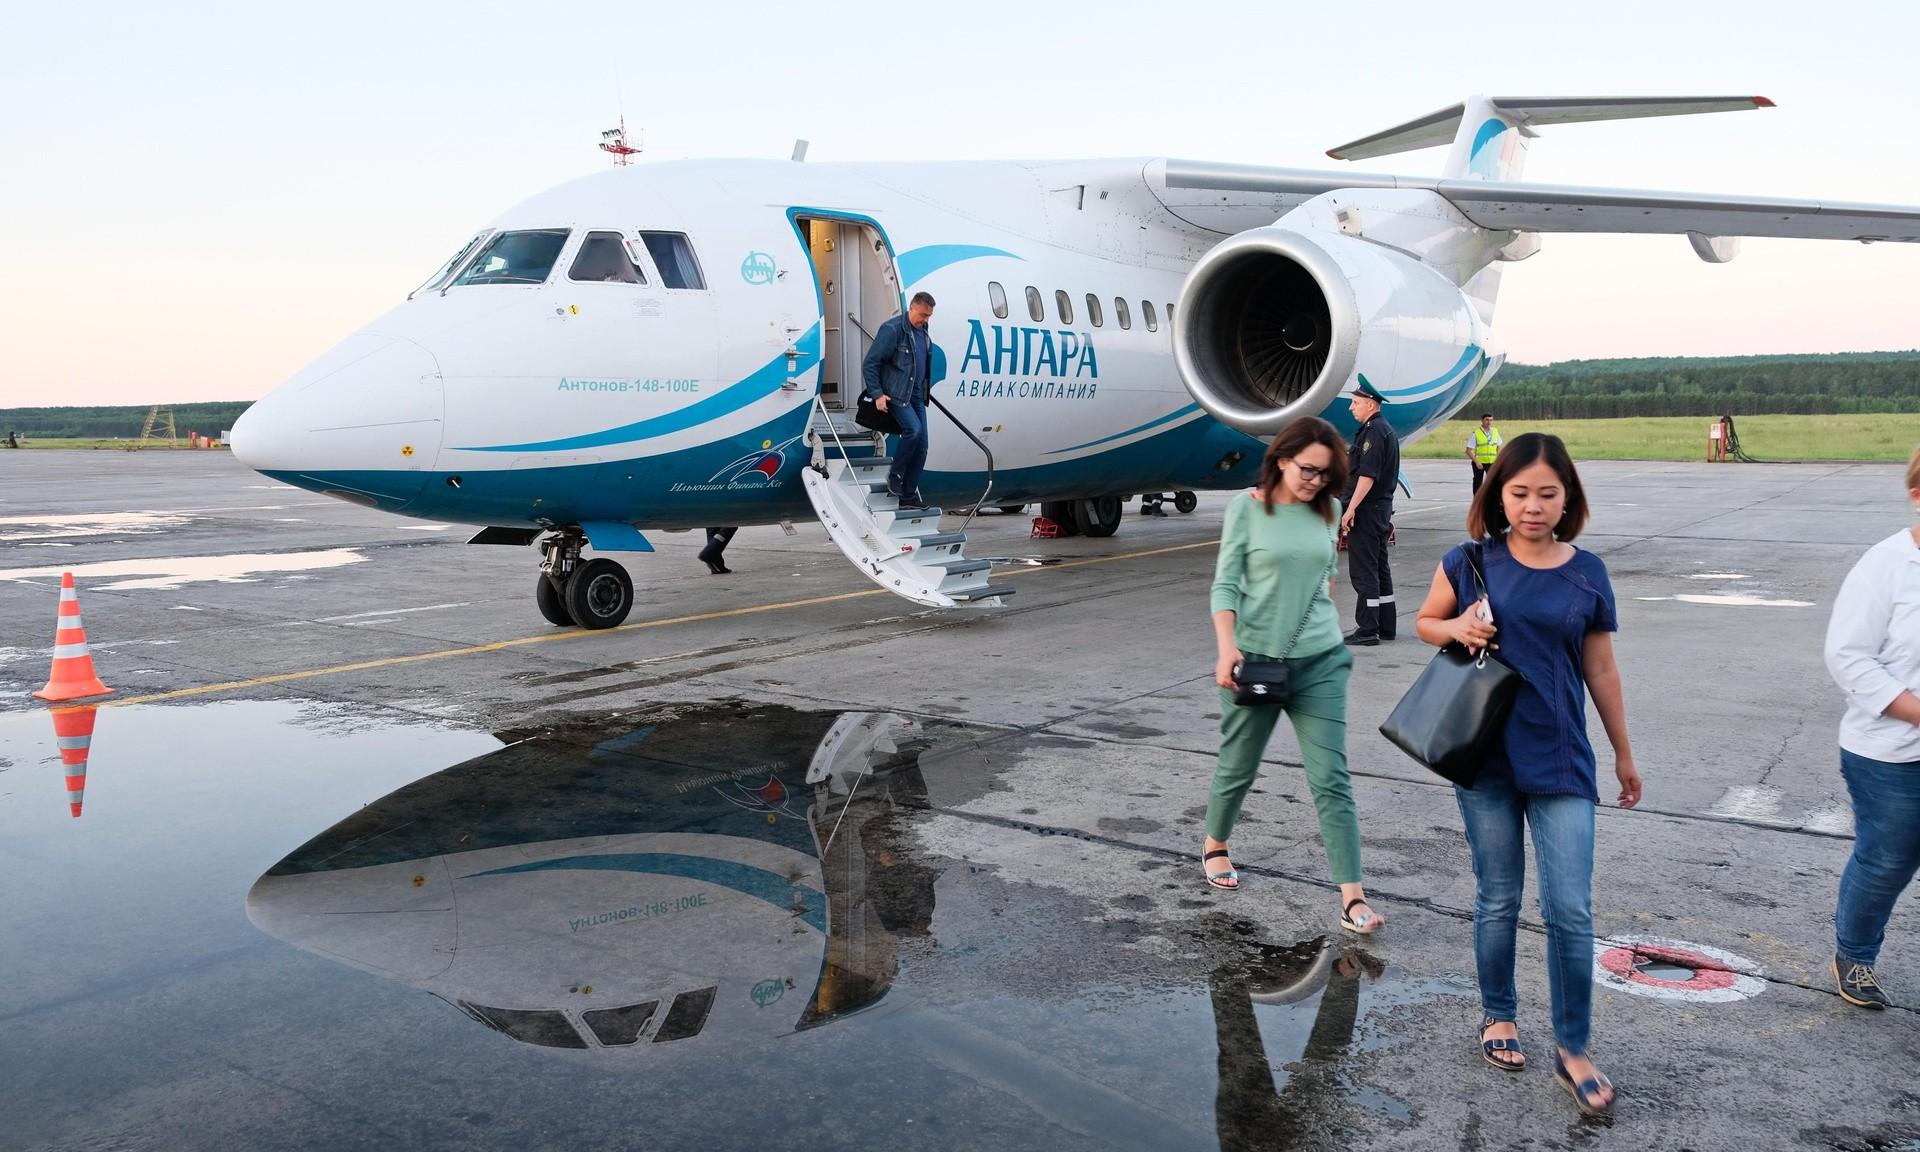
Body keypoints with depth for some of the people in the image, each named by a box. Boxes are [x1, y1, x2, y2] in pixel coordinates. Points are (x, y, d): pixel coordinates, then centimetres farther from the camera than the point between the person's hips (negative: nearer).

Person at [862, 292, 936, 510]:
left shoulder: (923, 333, 13)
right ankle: (894, 473, -4)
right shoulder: (892, 330, -11)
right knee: (913, 429, -26)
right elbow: (870, 364, -12)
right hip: (895, 394, -7)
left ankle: (909, 495, 9)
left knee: (921, 445, 1)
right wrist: (877, 394, -17)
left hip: (916, 396, 8)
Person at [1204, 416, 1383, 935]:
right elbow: (1225, 585, -9)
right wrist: (1227, 647, -21)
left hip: (1321, 662, 2)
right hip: (1256, 658, -2)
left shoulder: (1326, 511, 4)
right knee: (1238, 768, 13)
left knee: (1331, 779, -3)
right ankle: (1215, 848, 41)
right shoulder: (1247, 507, -5)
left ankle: (1352, 898, -2)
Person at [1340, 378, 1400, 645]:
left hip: (1367, 510, -10)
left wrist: (1351, 509, -22)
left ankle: (1367, 630, -3)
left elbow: (1367, 475, -23)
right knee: (1379, 568, 14)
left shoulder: (1374, 431, -16)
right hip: (1382, 508, 10)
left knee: (1363, 570, -6)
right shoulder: (1386, 429, 17)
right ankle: (1386, 626, 20)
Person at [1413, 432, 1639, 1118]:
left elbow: (1600, 670, 8)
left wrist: (1624, 754, 14)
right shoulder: (1471, 562, -4)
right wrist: (1458, 629, -13)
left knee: (1570, 911, -2)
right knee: (1498, 899, 12)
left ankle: (1572, 1050, 15)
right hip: (1486, 756, 0)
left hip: (1560, 760, 1)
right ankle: (1497, 1015, 33)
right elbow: (1425, 623, 10)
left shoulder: (1587, 574, -1)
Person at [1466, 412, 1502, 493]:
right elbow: (1469, 451, -10)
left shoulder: (1495, 431, 6)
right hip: (1479, 462, -3)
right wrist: (1476, 462, -20)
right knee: (1477, 482, 6)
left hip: (1492, 462, 3)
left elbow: (1499, 447, 16)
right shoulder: (1475, 433, -8)